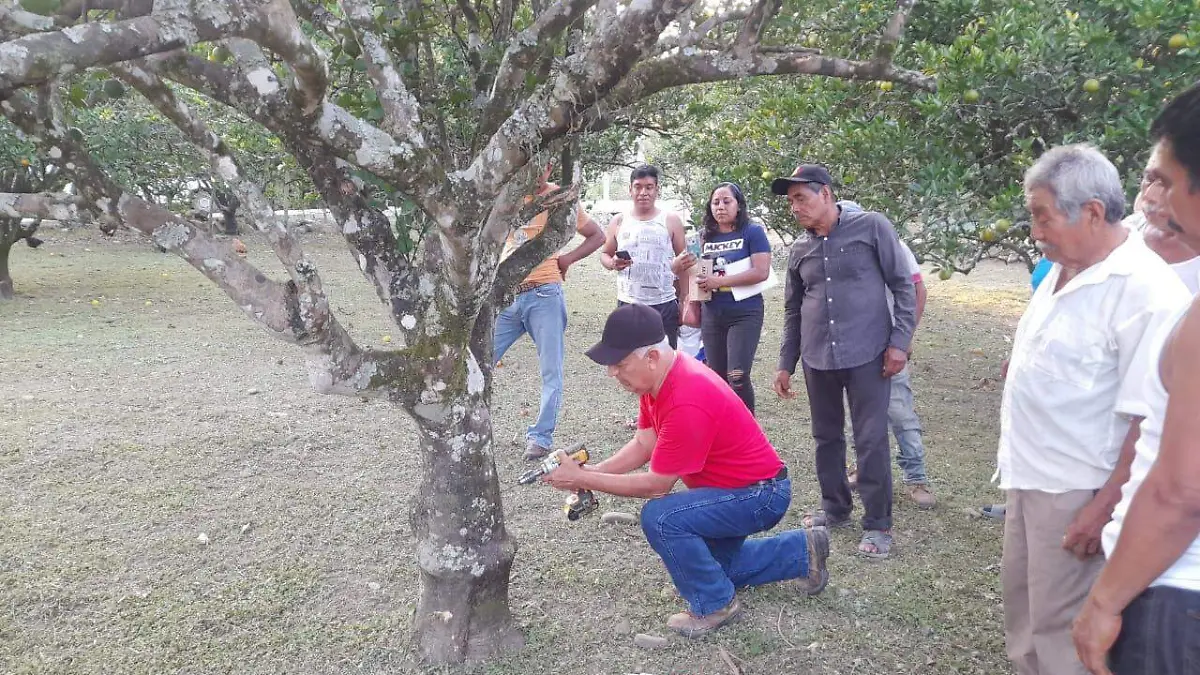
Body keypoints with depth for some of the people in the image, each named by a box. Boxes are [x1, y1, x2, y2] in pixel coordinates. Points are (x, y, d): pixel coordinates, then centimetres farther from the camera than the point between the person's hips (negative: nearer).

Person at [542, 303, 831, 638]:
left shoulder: (686, 404, -35)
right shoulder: (660, 375, -7)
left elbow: (657, 484, -26)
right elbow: (643, 444, 0)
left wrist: (583, 480, -22)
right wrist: (590, 470, -14)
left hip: (761, 494, -10)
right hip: (732, 485, 10)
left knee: (660, 517, -27)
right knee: (714, 566, 24)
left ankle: (715, 604, -6)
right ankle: (802, 552, 33)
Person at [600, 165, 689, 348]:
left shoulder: (671, 221, 2)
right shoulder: (618, 221, 7)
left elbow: (683, 262, 5)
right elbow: (605, 254, 16)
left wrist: (684, 302, 1)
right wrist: (613, 263, -9)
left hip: (664, 305, -1)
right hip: (627, 304, 1)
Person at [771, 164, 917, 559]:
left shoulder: (872, 227, -5)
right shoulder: (799, 249, 8)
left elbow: (903, 285, -3)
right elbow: (793, 311, 16)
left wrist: (899, 341, -10)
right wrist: (786, 364, 15)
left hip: (867, 355, -4)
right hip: (817, 359, 5)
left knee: (871, 441, -1)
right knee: (827, 437, 13)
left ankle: (877, 524, 12)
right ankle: (835, 508, 30)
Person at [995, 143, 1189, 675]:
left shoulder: (1145, 289, -20)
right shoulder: (1062, 271, 6)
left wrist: (1105, 507, -20)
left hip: (1076, 491, -8)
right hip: (1027, 475, 8)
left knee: (1060, 628, 4)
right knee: (1022, 611, 21)